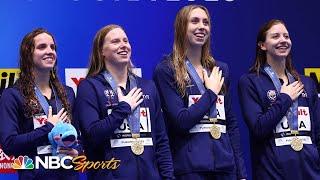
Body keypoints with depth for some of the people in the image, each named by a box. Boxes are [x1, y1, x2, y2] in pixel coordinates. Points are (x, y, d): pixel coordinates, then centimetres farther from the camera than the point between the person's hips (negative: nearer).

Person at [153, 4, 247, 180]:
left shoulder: (220, 69, 13)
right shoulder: (166, 70, -4)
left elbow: (231, 122, 14)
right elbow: (181, 121, -14)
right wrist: (211, 93, -5)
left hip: (225, 163, 5)